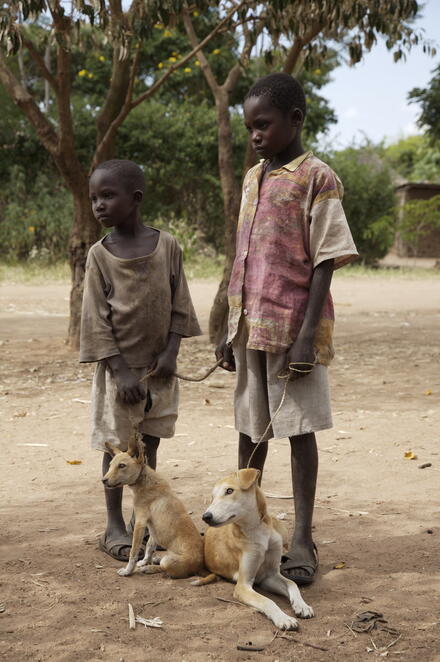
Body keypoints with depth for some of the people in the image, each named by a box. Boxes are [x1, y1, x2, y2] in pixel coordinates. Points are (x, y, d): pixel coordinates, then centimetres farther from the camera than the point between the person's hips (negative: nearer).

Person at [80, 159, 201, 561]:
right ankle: (114, 526, 15)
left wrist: (170, 352, -7)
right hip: (119, 366, -2)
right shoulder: (100, 254, -6)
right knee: (117, 445, 4)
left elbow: (179, 306, 2)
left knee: (150, 442, 11)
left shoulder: (167, 245, -2)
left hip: (159, 366, 2)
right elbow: (97, 318, -8)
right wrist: (121, 371, -14)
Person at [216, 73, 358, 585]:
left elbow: (325, 261, -11)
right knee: (249, 428, 14)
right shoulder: (252, 179, 14)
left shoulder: (316, 178, -7)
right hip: (250, 326, 7)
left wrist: (308, 335, -17)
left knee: (300, 429, 0)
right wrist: (232, 329, 14)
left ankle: (302, 541, 8)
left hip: (292, 327, -6)